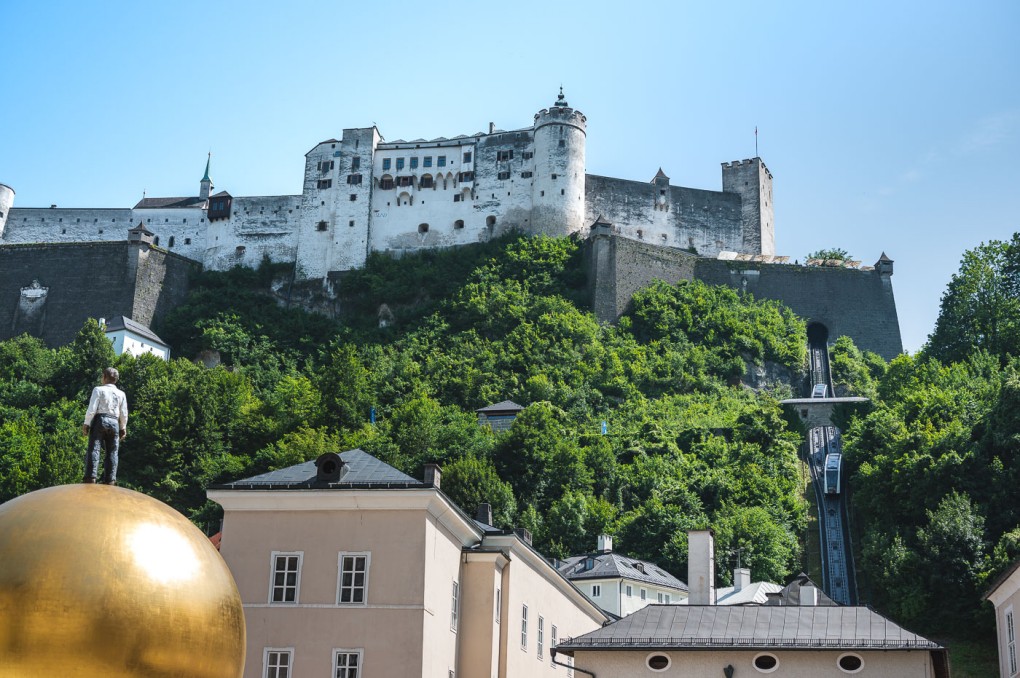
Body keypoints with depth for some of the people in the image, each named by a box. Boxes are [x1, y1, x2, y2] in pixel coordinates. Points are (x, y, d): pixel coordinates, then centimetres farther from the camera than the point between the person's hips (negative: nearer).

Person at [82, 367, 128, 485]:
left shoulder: (98, 390, -1)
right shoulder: (121, 394, 11)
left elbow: (92, 408, -7)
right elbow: (124, 414, 11)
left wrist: (86, 423, -4)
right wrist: (123, 428, 19)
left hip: (99, 420, -4)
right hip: (114, 422, 4)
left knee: (94, 448, -5)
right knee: (112, 452, 6)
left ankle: (91, 476, -14)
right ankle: (110, 479, 2)